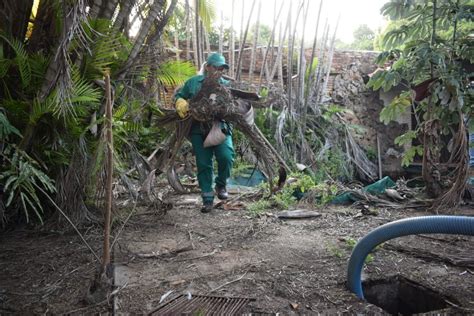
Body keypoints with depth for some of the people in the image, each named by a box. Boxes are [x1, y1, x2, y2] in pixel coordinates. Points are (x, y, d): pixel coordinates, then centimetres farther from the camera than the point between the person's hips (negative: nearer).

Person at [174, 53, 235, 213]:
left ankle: (221, 185, 9)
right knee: (203, 164, 4)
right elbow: (178, 96, 14)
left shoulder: (226, 85, 6)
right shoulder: (193, 82, 7)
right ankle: (207, 199, 17)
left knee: (226, 157, -20)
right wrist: (181, 105, -8)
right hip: (199, 130, 1)